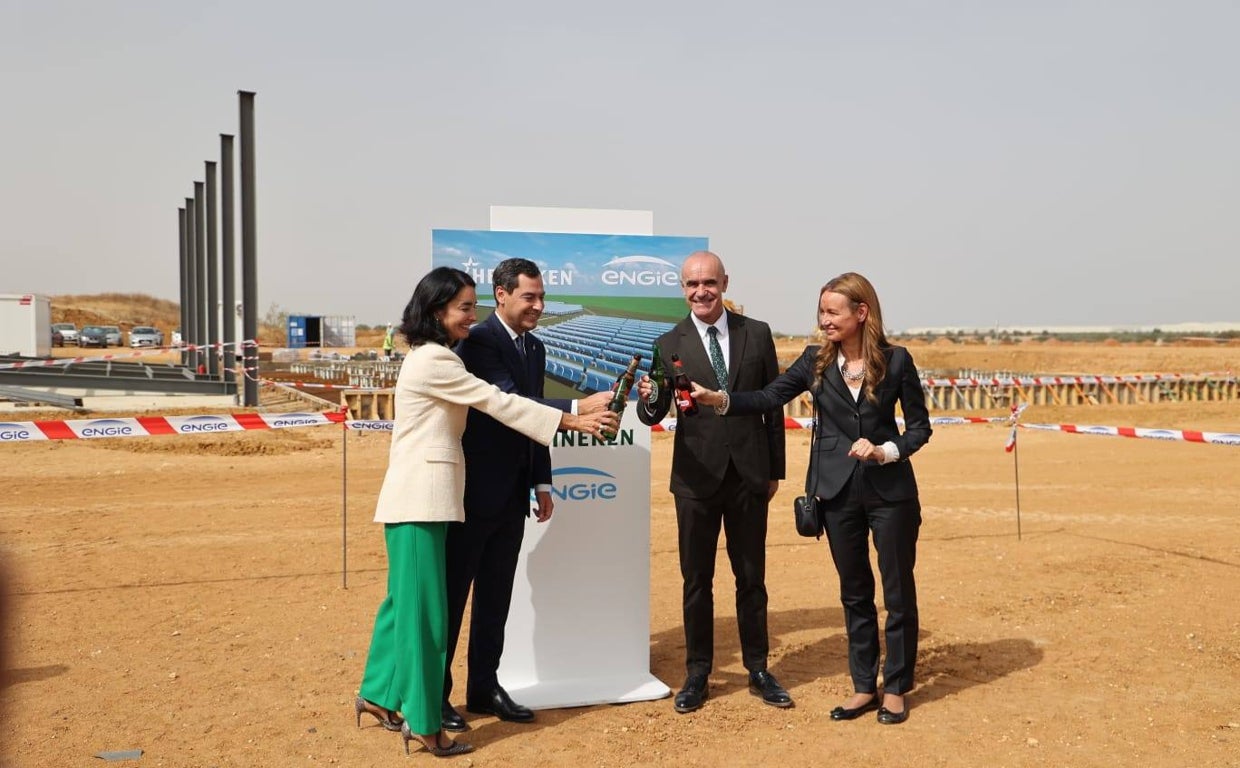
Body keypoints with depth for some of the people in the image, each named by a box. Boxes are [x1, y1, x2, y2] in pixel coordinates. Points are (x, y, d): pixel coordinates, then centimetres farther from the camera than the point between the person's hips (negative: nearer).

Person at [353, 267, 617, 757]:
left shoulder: (429, 357, 18)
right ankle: (423, 724, 3)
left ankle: (377, 695, 29)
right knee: (423, 609, -4)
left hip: (422, 498, 10)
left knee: (406, 600, 16)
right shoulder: (434, 361, -15)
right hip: (420, 499, -10)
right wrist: (575, 421, -13)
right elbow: (498, 403, -16)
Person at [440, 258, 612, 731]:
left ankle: (484, 687, 25)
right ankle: (435, 694, 15)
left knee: (496, 596, 14)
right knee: (452, 594, 4)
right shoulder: (478, 342, -14)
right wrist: (579, 407, -34)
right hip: (475, 491, -8)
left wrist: (542, 483, 13)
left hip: (512, 494, 8)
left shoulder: (534, 347, 11)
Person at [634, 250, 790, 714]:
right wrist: (649, 399, -35)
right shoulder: (670, 345, -3)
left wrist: (775, 468, 6)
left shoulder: (757, 333, 1)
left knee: (751, 577, 12)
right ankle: (697, 675, 23)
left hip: (749, 475, 1)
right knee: (696, 580, 9)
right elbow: (654, 416, -11)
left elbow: (773, 403, 6)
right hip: (697, 479, -1)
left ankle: (758, 671, 27)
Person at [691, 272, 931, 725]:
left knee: (898, 591, 6)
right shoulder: (817, 361, 1)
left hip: (890, 490, -2)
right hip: (839, 492, 3)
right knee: (854, 592, 13)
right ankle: (864, 687, 25)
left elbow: (920, 425, 0)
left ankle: (896, 689, 22)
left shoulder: (895, 360, -5)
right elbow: (768, 398, -8)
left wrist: (886, 451, -16)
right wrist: (719, 399, -21)